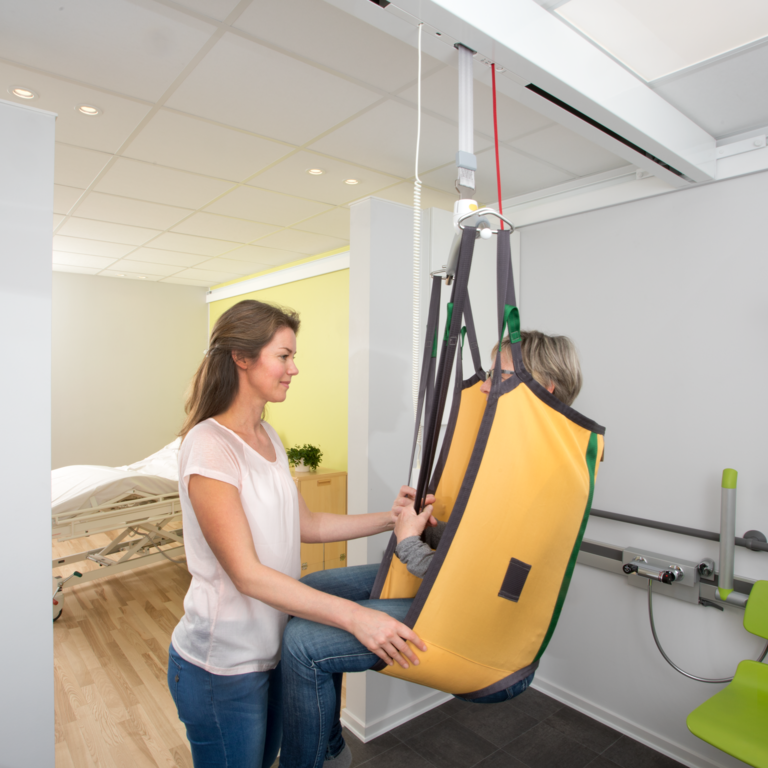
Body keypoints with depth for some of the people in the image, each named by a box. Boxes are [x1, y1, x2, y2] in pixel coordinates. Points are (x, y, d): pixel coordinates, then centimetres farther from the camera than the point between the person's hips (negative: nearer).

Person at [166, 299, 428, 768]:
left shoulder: (268, 436, 3)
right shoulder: (209, 446, -24)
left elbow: (306, 525, 5)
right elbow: (246, 573, -27)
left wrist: (390, 519, -4)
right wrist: (353, 616, -31)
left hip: (272, 647, 7)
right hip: (223, 667, -7)